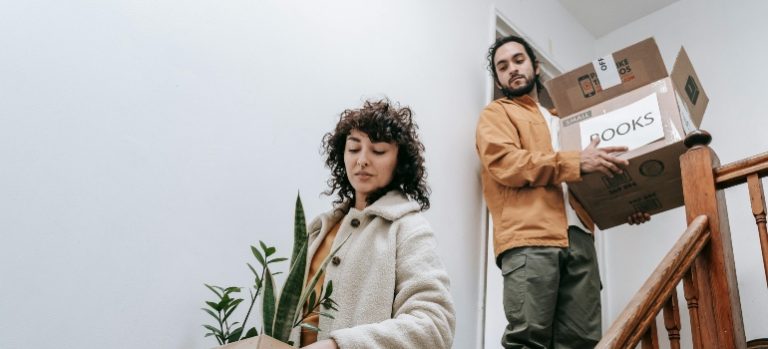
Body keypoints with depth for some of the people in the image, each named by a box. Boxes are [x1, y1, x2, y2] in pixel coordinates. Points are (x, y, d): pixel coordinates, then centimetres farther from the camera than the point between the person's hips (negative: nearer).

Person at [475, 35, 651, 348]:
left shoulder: (562, 120, 33)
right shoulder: (496, 113, 15)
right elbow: (505, 162, -6)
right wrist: (576, 162, -13)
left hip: (578, 236, 6)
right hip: (530, 237, -5)